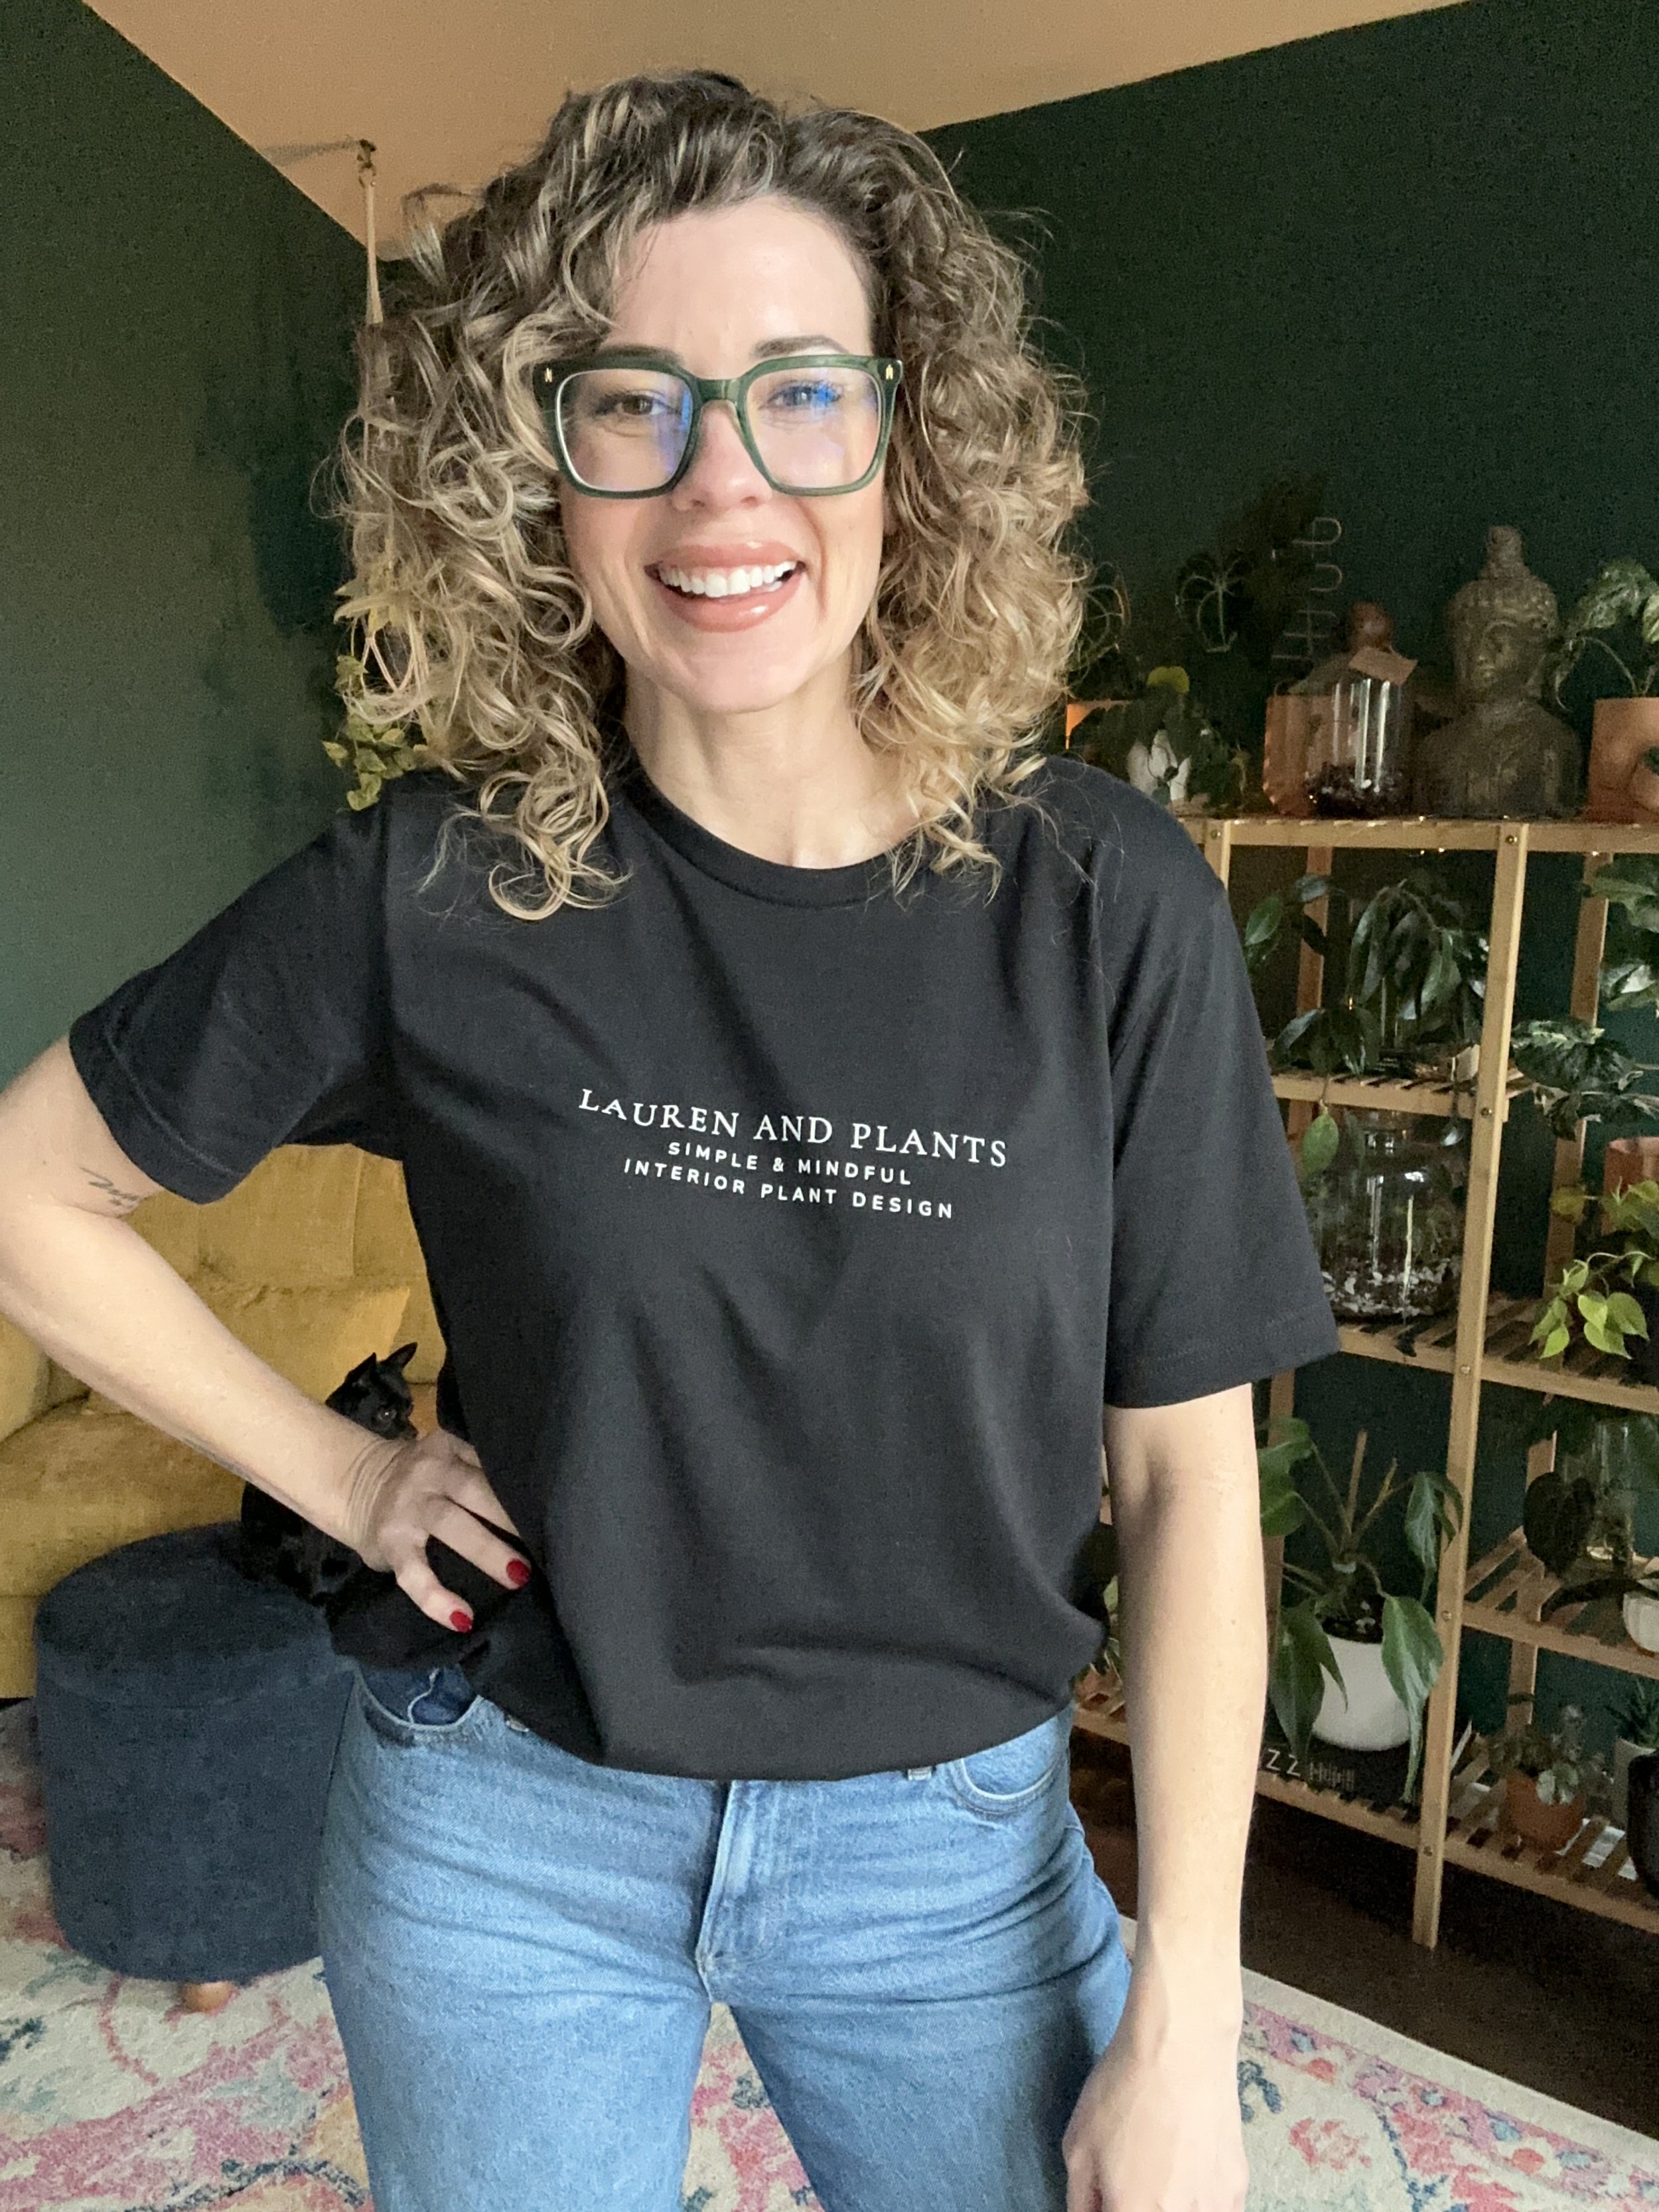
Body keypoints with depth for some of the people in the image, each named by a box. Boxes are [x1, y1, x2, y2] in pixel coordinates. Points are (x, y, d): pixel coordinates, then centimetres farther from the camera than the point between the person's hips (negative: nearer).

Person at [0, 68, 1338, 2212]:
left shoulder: (1104, 906, -14)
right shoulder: (432, 889, -14)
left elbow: (1186, 1476, -9)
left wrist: (1183, 2017, -7)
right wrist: (342, 1474, -5)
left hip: (952, 1845, 1)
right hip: (504, 1837, 1)